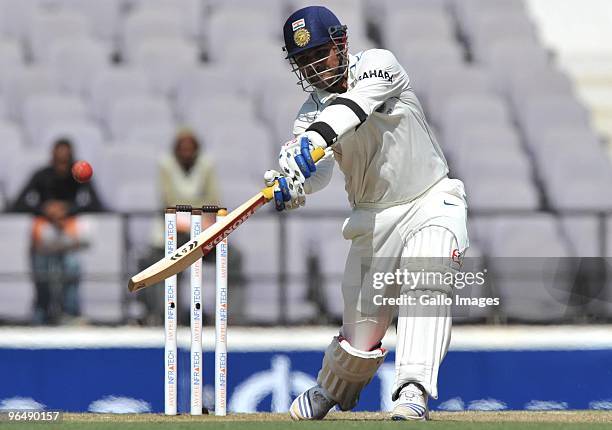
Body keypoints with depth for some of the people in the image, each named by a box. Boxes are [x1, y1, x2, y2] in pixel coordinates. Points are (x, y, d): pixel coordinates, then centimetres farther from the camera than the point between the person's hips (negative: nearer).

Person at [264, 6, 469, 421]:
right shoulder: (310, 113, 2)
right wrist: (291, 185, -41)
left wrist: (314, 139, -49)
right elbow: (317, 171, -17)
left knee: (426, 283, -29)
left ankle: (413, 393, -41)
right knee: (363, 325, 2)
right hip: (374, 218, 4)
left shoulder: (377, 64, -9)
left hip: (432, 202, -4)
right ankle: (329, 392, 30)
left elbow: (353, 105, -31)